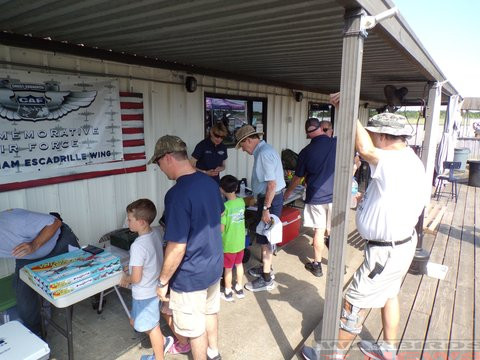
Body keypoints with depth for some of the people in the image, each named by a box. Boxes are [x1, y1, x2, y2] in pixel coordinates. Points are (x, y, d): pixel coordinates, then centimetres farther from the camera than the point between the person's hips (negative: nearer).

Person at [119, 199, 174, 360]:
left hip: (144, 294, -8)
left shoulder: (138, 246, -30)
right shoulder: (155, 234, -5)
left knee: (152, 327, 15)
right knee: (135, 321, 27)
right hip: (153, 288, 8)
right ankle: (163, 341, 38)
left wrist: (126, 278, -5)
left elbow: (136, 278, -25)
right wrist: (129, 272, 8)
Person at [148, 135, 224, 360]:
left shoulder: (177, 194, -29)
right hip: (214, 266, 8)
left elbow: (177, 248, -27)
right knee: (210, 312, 29)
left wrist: (163, 281, -13)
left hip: (190, 276, -8)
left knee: (194, 328, 15)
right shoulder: (210, 182, -3)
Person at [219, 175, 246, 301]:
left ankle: (228, 293, 29)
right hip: (240, 241, 6)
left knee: (228, 268, 13)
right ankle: (239, 289, 37)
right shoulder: (241, 201, -7)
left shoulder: (224, 207, -25)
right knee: (239, 264, 22)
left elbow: (221, 229, -22)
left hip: (228, 243, -5)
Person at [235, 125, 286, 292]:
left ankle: (266, 279, 13)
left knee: (265, 239, 0)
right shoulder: (263, 150, 10)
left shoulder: (264, 153, -21)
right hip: (267, 197, 10)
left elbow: (272, 184, -25)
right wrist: (256, 196, 22)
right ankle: (266, 268, 37)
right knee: (264, 236, 20)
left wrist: (266, 209, -23)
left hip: (270, 199, -10)